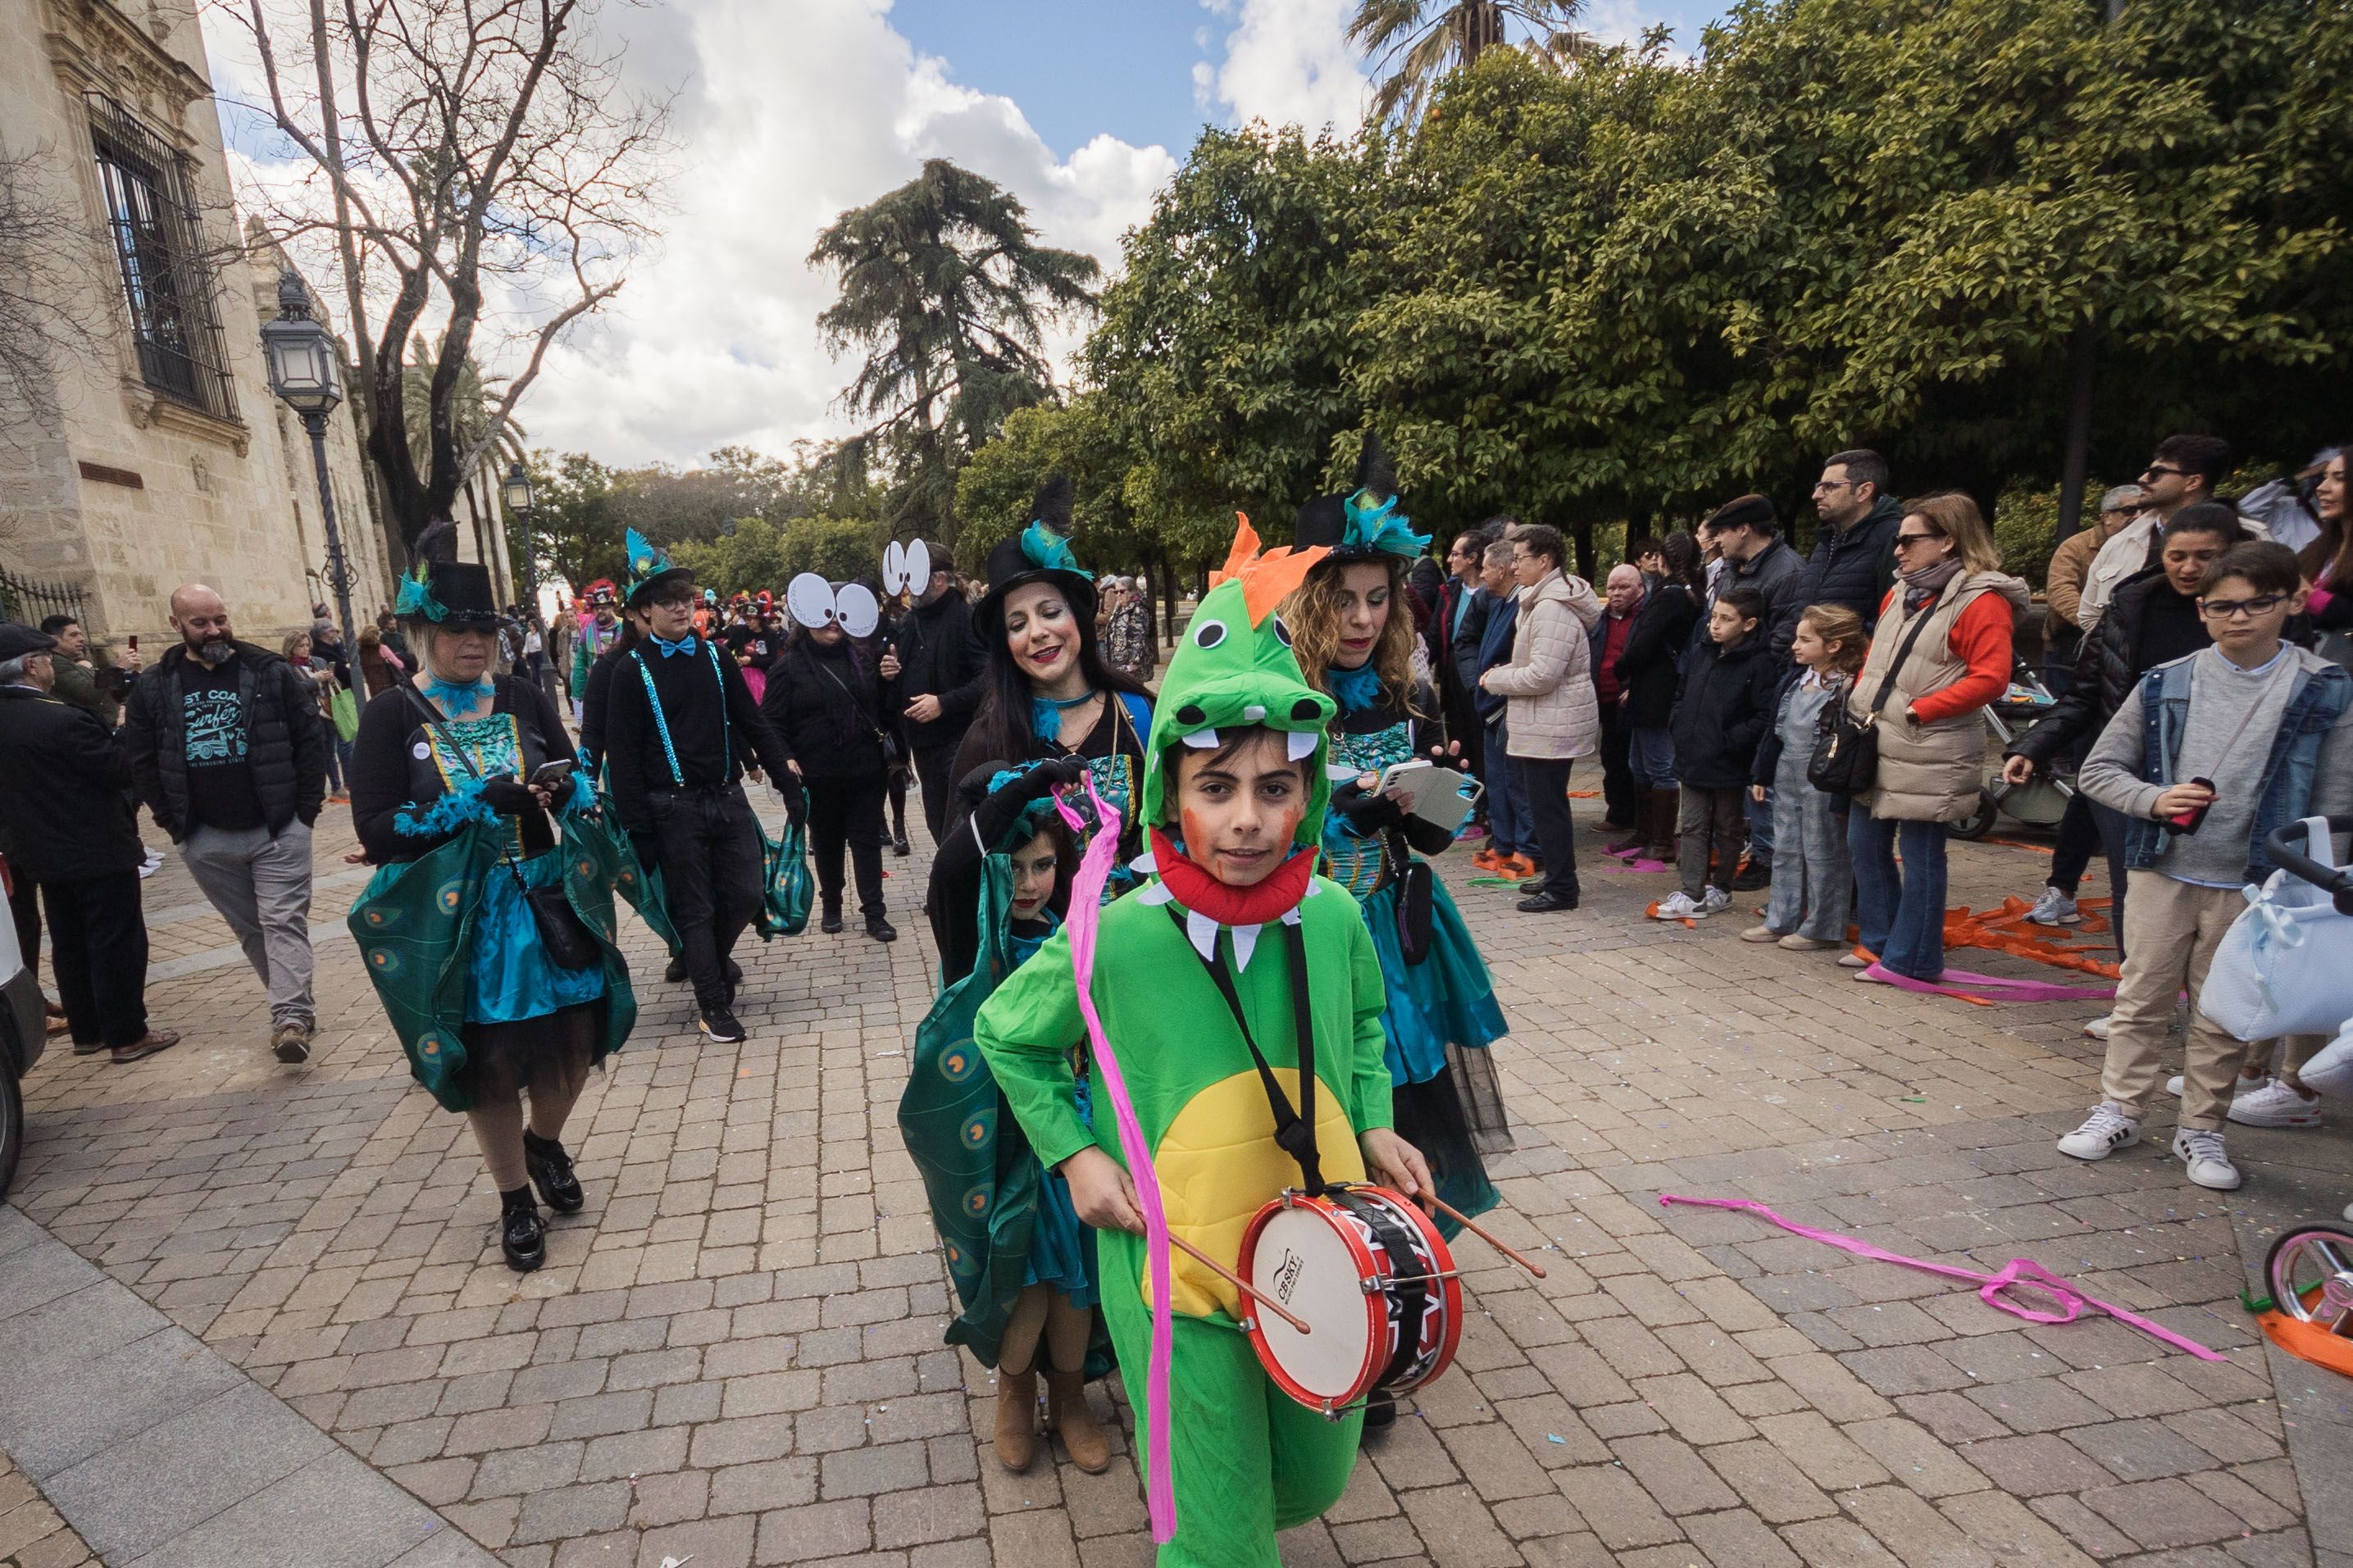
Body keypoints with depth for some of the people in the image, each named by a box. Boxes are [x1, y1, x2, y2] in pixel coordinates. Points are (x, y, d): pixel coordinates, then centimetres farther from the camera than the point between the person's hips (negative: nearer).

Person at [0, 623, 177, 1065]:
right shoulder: (63, 720, -23)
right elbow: (122, 772, -17)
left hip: (42, 851, 8)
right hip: (98, 851, -8)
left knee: (69, 944, 17)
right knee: (117, 942, 1)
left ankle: (86, 1031, 26)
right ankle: (127, 1035, 7)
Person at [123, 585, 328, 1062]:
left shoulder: (271, 672, -3)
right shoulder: (154, 687, 4)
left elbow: (311, 737, -2)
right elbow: (142, 761, 10)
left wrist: (306, 808, -6)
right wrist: (174, 822, 5)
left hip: (278, 830, -3)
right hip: (206, 840, 3)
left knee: (284, 922, -7)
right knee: (250, 929, 11)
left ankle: (290, 1020, -10)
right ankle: (296, 1004, 22)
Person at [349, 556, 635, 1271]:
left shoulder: (523, 696, 2)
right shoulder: (392, 715, -6)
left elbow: (580, 779, 3)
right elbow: (375, 827, -11)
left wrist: (559, 791, -20)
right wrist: (476, 804, -23)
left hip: (544, 898, 3)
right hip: (456, 917, -2)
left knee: (574, 1042, 11)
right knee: (489, 1062, 11)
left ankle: (544, 1140, 43)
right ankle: (515, 1199, 31)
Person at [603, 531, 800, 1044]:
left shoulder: (714, 657, 8)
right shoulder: (632, 670, -3)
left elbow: (752, 722, 10)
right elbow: (622, 753, -5)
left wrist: (785, 774, 2)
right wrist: (637, 826, -10)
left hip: (728, 797, 4)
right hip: (674, 806, -4)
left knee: (748, 893, 6)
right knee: (695, 908, 4)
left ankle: (711, 960, 34)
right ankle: (713, 1005, 17)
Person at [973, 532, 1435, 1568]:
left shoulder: (1333, 919, -11)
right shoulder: (1113, 945, -21)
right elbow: (1004, 1036, -1)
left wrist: (1373, 1128, 0)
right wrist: (1075, 1153, -10)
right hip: (1177, 1278, -3)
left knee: (1314, 1483, 25)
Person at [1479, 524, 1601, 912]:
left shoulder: (1553, 608, -21)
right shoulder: (1545, 600, 14)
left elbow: (1542, 674, -25)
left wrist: (1496, 680, -12)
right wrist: (1503, 673, 7)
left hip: (1552, 727, -11)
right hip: (1548, 723, 11)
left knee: (1548, 805, -3)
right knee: (1548, 803, 18)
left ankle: (1561, 888, 6)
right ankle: (1557, 877, 29)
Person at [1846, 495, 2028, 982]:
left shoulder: (1981, 601, -12)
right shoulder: (1901, 592, 12)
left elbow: (1990, 679, -19)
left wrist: (1916, 709, -20)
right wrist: (1861, 698, 6)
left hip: (1926, 758, -8)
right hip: (1876, 748, 9)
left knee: (1920, 857, 2)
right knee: (1864, 844, 15)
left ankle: (1910, 959, 14)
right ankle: (1880, 941, 30)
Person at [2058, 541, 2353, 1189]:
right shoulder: (2165, 685, -2)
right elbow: (2098, 769, 3)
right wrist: (2154, 800, -15)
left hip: (2254, 884, 0)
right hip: (2163, 871, 1)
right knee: (2143, 996, 9)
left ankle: (2200, 1129, 24)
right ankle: (2119, 1111, 21)